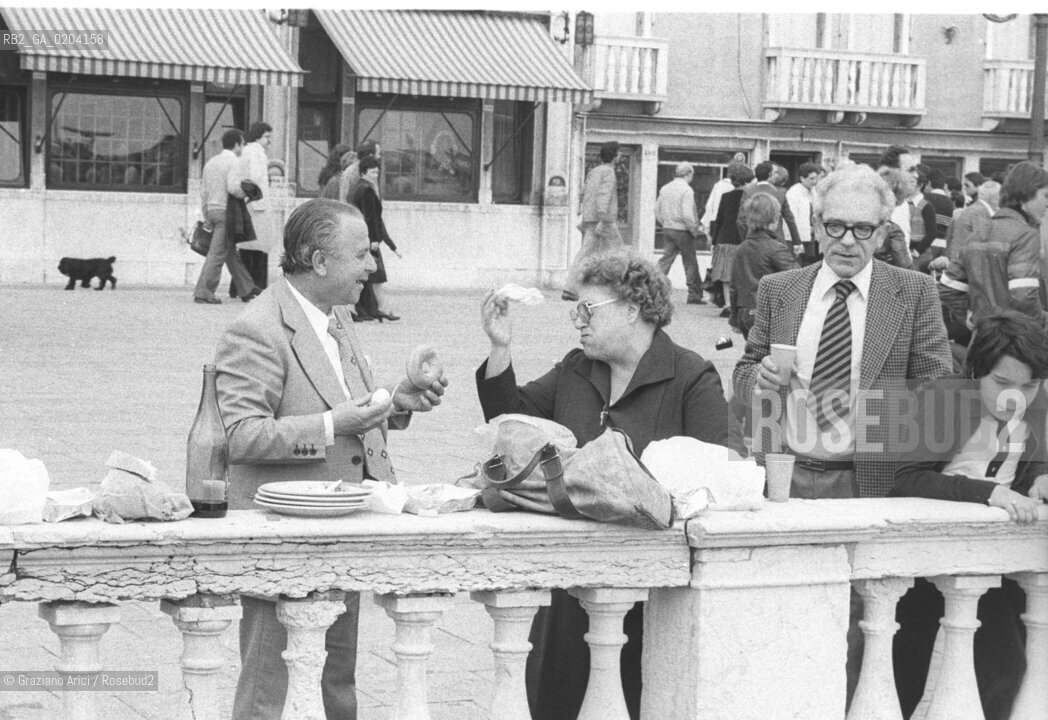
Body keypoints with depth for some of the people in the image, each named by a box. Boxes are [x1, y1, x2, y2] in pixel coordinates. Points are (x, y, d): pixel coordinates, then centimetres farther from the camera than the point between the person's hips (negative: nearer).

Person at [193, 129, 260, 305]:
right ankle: (203, 292, -10)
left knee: (232, 253, 13)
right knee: (217, 254, -7)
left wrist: (206, 218, 20)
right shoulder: (234, 161, -9)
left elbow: (203, 192, 16)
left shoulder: (211, 162, 16)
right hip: (226, 211, -9)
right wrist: (247, 193, -4)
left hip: (212, 210, 9)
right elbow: (233, 187, -23)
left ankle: (247, 290, 19)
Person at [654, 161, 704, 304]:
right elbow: (687, 215, -22)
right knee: (690, 263, 6)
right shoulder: (687, 190, -15)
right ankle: (694, 296, 13)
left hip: (667, 230, 6)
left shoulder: (665, 188, 6)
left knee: (665, 260, 7)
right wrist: (694, 230, -9)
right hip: (683, 231, -6)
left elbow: (657, 211, 11)